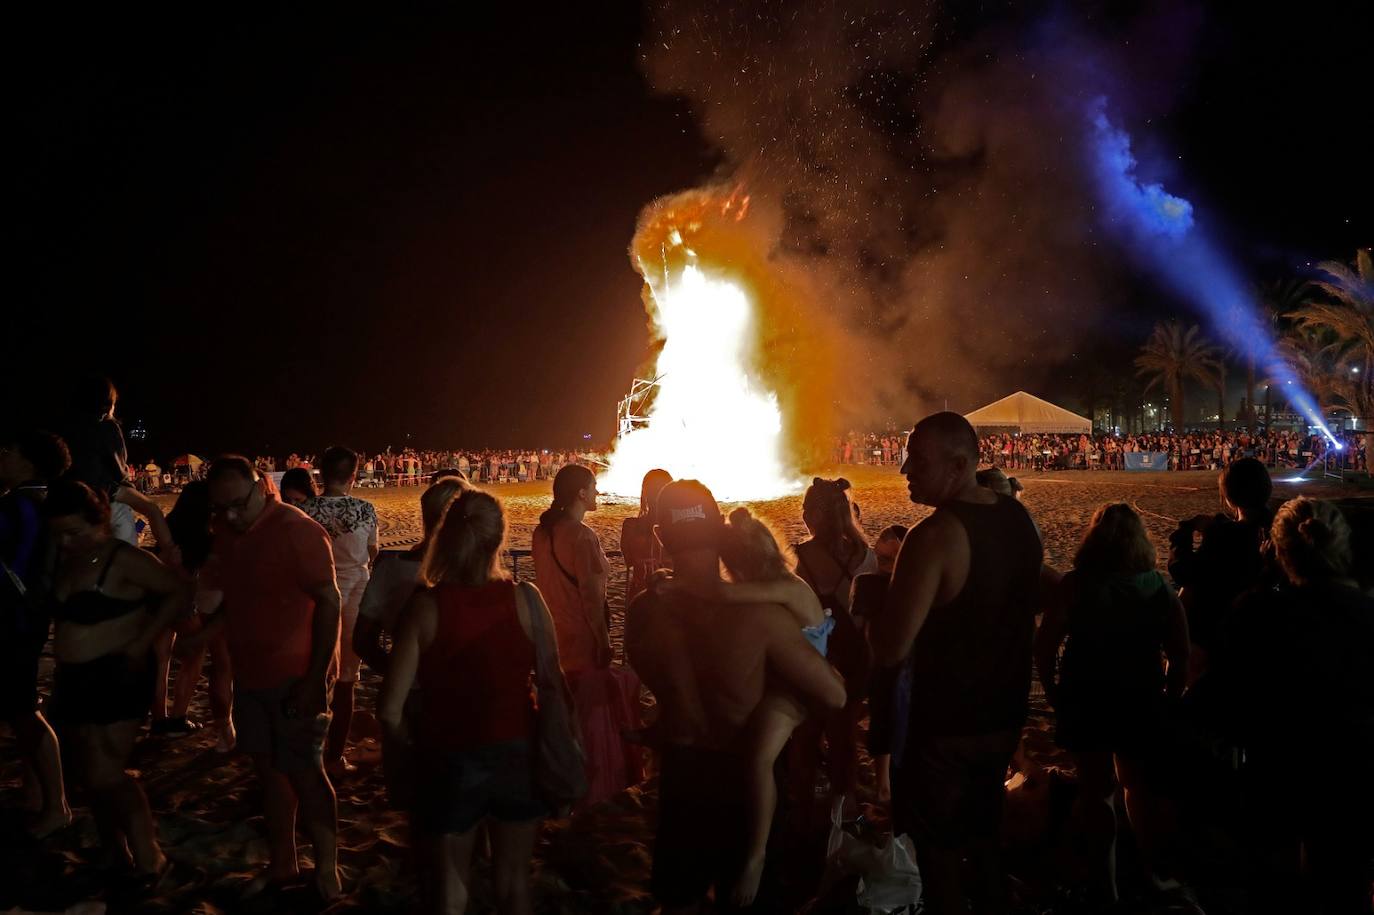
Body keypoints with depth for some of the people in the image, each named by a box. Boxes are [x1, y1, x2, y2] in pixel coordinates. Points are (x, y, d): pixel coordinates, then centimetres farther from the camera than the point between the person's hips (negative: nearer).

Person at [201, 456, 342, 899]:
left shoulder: (297, 530, -18)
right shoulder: (226, 532, 4)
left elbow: (329, 602, -19)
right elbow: (230, 597, 15)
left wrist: (315, 677, -21)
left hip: (295, 677, -7)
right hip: (250, 675, 7)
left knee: (304, 773, 1)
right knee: (269, 768, 15)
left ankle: (327, 870, 17)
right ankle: (281, 864, 30)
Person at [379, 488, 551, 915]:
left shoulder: (425, 605, -14)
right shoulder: (525, 599, -11)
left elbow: (391, 711, -16)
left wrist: (419, 742, 4)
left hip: (448, 760, -1)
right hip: (516, 756, 1)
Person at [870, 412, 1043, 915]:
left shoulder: (934, 536, -27)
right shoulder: (1018, 517, -2)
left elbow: (890, 650, -29)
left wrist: (875, 601, -11)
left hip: (947, 723, -7)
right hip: (1004, 712, 8)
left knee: (936, 845, 13)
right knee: (982, 833, 26)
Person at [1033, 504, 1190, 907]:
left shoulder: (1076, 585, -14)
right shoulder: (1160, 588, -5)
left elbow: (1044, 645, -17)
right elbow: (1180, 655, -4)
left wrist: (1054, 692, -2)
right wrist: (1169, 699, 8)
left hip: (1085, 701, -2)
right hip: (1142, 702, 3)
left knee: (1096, 790, 12)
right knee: (1141, 786, 24)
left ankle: (1105, 882, 22)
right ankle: (1154, 868, 40)